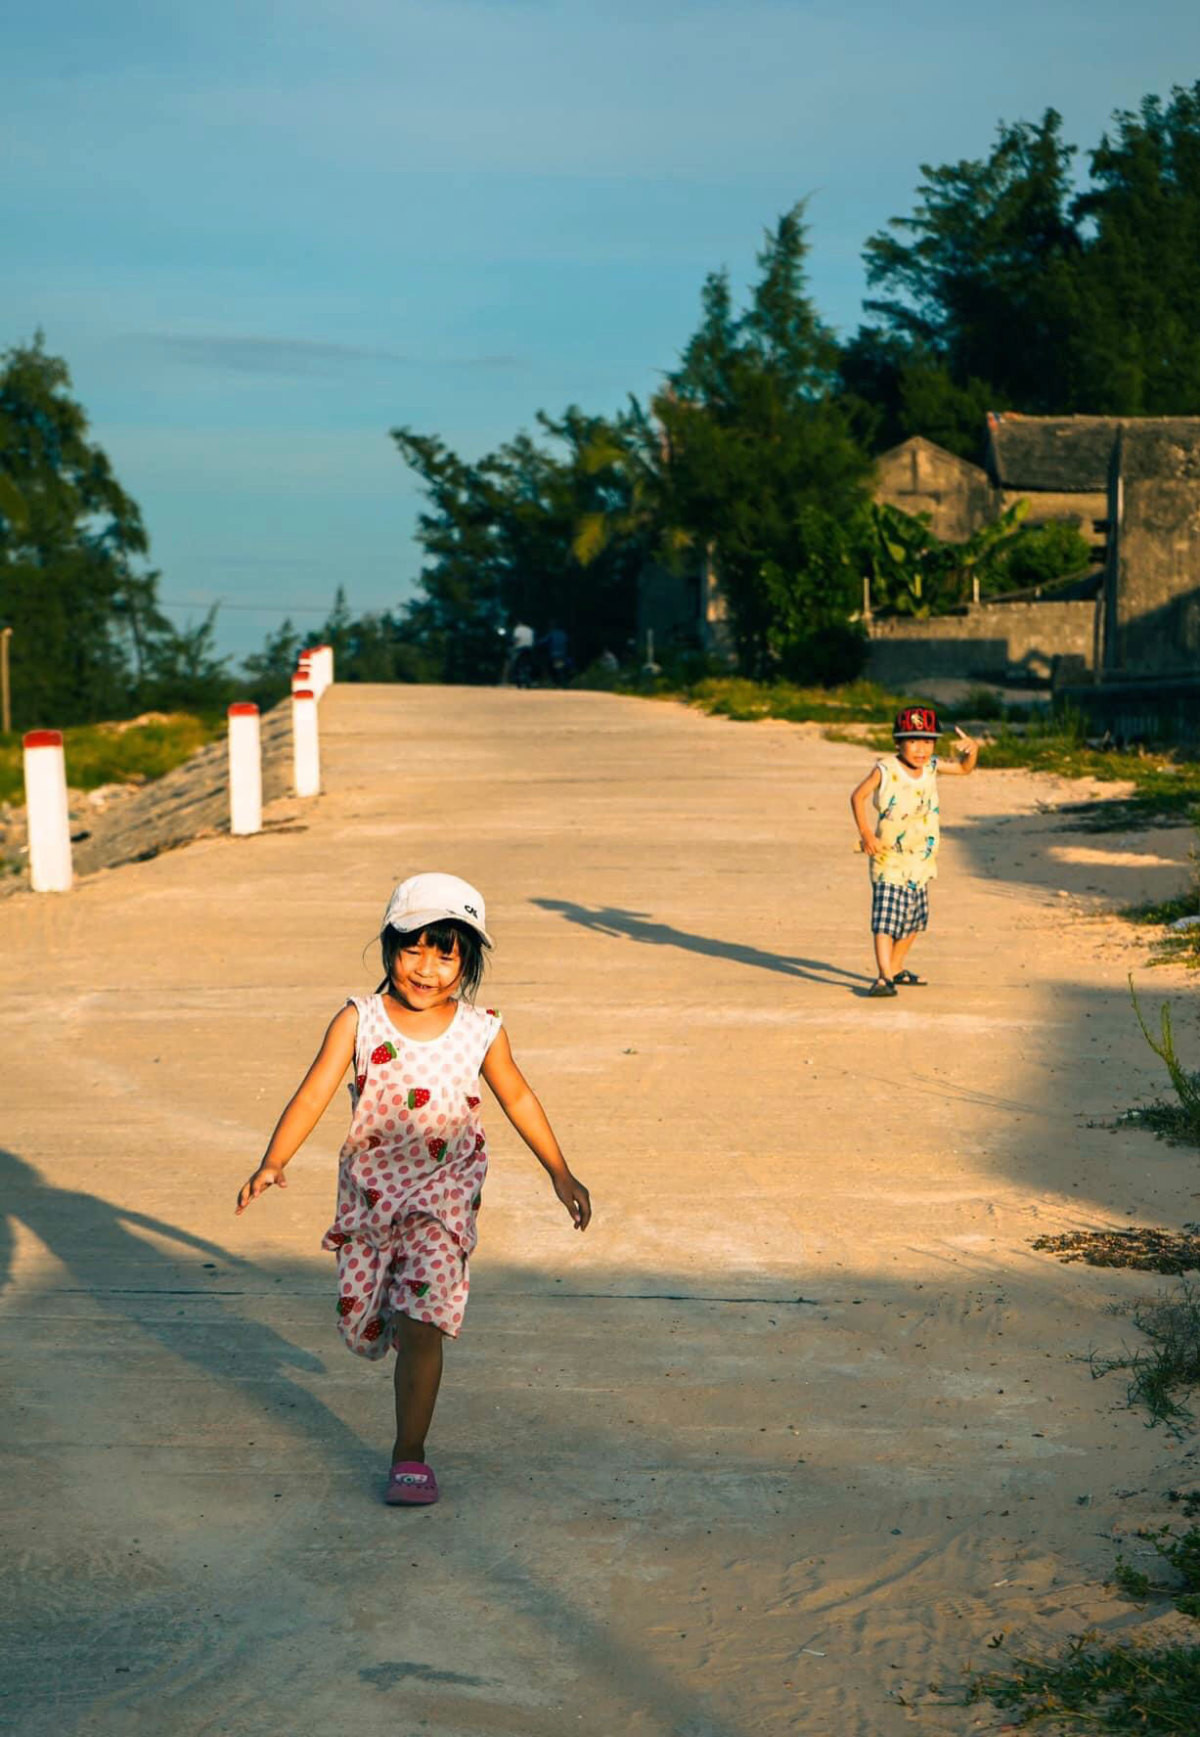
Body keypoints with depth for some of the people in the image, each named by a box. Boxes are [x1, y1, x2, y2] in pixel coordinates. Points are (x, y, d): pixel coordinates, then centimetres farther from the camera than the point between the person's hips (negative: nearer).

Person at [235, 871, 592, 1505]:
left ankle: (409, 1454, -1)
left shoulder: (481, 1032, -5)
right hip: (369, 1188, 2)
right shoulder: (358, 1022, -8)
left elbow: (518, 1099, 11)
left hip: (442, 1191, -2)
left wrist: (560, 1173, 18)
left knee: (421, 1324, -13)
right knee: (362, 1324, 12)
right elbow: (312, 1097, -13)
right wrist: (272, 1163, -28)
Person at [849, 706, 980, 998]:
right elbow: (858, 796, -6)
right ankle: (884, 975, -19)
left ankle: (896, 967, 33)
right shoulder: (885, 770, -13)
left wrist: (971, 751, -8)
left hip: (921, 862, 6)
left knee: (914, 919, 17)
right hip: (889, 859, -6)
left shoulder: (931, 767, 1)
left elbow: (963, 768, 15)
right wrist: (866, 833, -14)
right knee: (886, 918, -15)